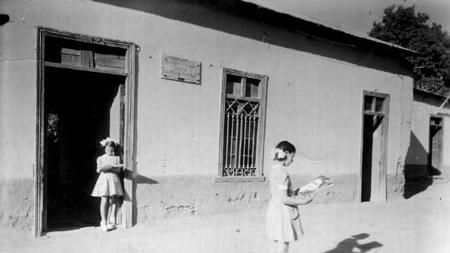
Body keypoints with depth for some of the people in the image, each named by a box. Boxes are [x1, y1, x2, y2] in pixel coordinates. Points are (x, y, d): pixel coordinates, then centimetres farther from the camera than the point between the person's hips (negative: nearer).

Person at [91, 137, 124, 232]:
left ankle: (112, 222, 4)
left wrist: (108, 167, -14)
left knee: (113, 200, -2)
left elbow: (118, 170, 0)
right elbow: (99, 169, -5)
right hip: (104, 179, -1)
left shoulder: (117, 158, 11)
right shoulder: (100, 158, 10)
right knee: (104, 200, -9)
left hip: (114, 179, 1)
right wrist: (113, 166, -11)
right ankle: (104, 222, -4)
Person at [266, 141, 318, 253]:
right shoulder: (282, 172, -21)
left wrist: (296, 195, 16)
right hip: (283, 214, -9)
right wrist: (304, 201, -14)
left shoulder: (275, 169, 6)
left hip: (275, 211, 9)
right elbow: (284, 199, -23)